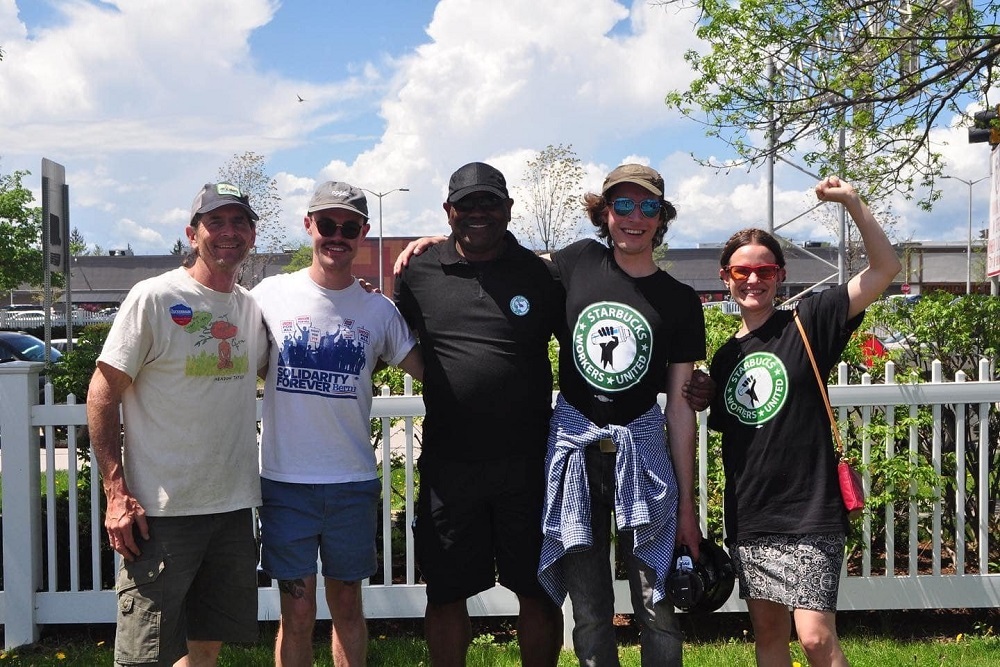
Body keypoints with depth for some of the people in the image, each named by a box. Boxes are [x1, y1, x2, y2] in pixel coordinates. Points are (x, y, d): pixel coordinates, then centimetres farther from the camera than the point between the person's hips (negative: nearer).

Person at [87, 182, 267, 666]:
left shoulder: (252, 307, 9)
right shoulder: (153, 299, -8)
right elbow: (102, 394, -9)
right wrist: (117, 494, -15)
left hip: (234, 507, 6)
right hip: (163, 512, -5)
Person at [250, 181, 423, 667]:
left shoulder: (379, 311, 3)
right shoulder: (271, 295, 1)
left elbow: (429, 371, 3)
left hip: (353, 482, 1)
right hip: (285, 480, -1)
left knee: (347, 604, 13)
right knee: (297, 612, 6)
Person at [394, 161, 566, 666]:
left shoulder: (541, 274, 1)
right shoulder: (420, 273, 4)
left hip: (528, 463, -1)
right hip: (448, 464, 1)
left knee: (538, 591, 10)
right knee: (446, 593, 11)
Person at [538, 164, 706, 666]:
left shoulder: (681, 302, 0)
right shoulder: (578, 262, 1)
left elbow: (680, 405, 0)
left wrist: (686, 503, 0)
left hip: (642, 450, -1)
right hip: (573, 447, 1)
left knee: (655, 608, -2)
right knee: (590, 614, 9)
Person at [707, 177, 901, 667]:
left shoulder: (806, 324, -4)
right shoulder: (724, 358, 11)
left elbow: (885, 268, -11)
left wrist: (852, 201, -19)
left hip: (809, 514, -5)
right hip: (750, 520, 5)